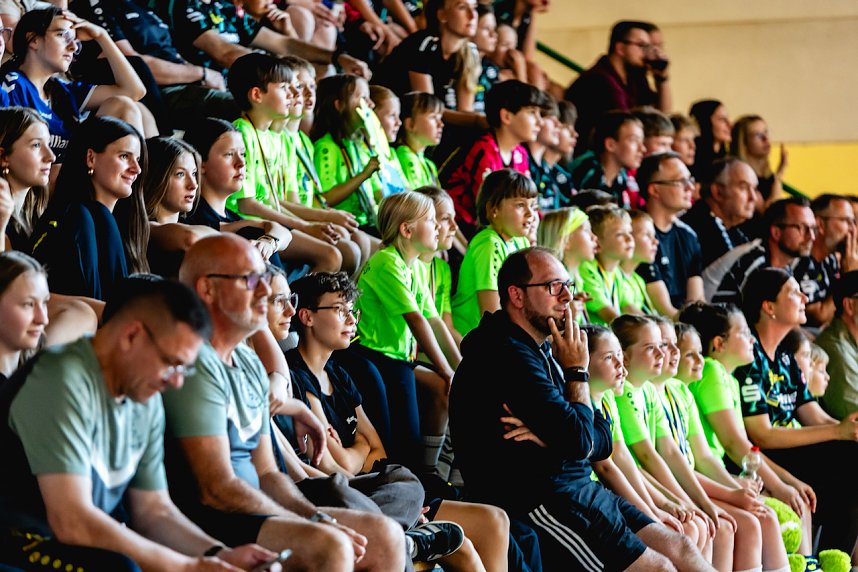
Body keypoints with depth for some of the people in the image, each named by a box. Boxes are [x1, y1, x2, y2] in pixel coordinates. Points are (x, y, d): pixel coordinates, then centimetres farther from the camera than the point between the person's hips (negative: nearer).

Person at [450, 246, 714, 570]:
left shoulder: (545, 352, 17)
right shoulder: (508, 355, -15)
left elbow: (603, 441, 11)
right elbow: (579, 442, -19)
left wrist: (552, 436, -11)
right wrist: (577, 371, -5)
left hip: (575, 487, 9)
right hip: (537, 502, -9)